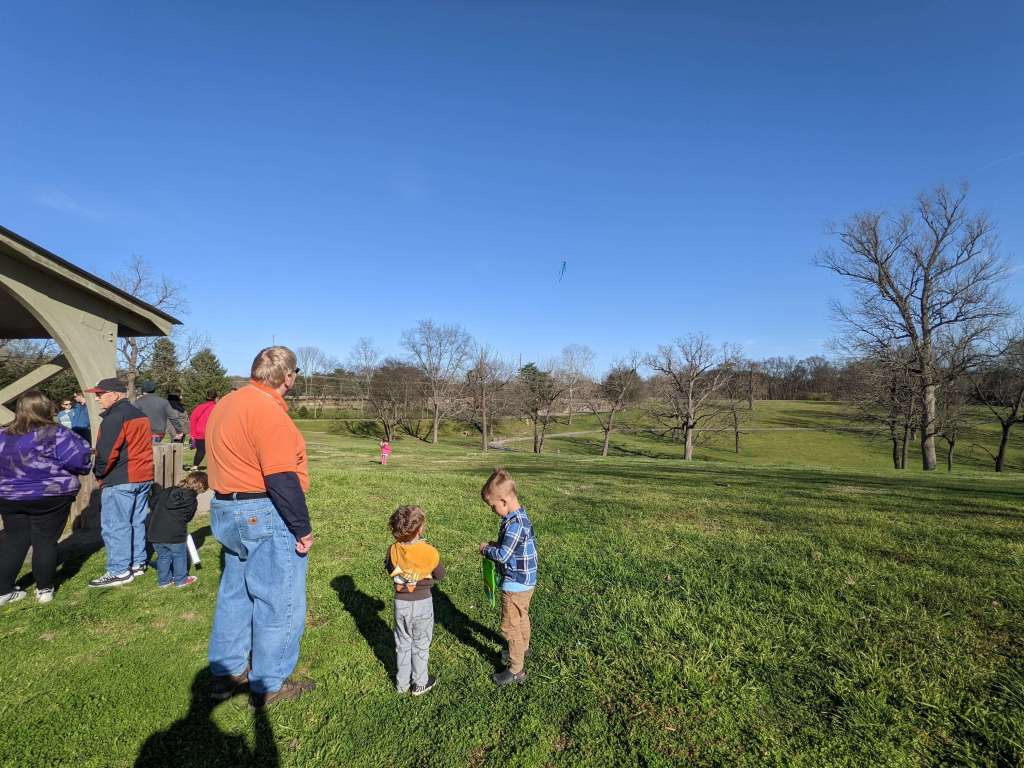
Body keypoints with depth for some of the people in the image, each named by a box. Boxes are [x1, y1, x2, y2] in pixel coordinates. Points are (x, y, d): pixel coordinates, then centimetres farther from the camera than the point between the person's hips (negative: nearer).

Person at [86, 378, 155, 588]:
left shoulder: (114, 417, -13)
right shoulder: (140, 415, 16)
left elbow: (107, 452, -17)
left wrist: (99, 473, -2)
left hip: (119, 482, -9)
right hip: (143, 477, 9)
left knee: (114, 526, -2)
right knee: (137, 522, 14)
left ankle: (119, 571, 0)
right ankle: (138, 563, 21)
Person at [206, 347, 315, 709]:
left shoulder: (225, 404, 10)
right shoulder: (268, 410, -21)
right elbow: (281, 479, -24)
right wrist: (302, 528, -17)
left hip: (227, 511, 10)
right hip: (265, 516, -10)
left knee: (235, 592, 22)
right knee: (278, 602, 5)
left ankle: (226, 672, 36)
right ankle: (268, 686, 19)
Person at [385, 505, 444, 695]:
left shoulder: (393, 550, -15)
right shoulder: (429, 552, -24)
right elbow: (440, 575, -7)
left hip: (400, 602, 3)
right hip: (422, 603, -3)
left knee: (402, 643, 21)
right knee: (421, 644, 17)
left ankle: (401, 683, 35)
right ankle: (420, 684, 30)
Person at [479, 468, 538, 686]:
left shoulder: (515, 524, -31)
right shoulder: (519, 517, 1)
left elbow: (502, 555, -28)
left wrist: (486, 549, -12)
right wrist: (497, 544, 1)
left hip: (515, 584, -10)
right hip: (525, 580, 10)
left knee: (510, 626, 5)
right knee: (522, 617, 29)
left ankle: (516, 670, 18)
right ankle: (523, 647, 50)